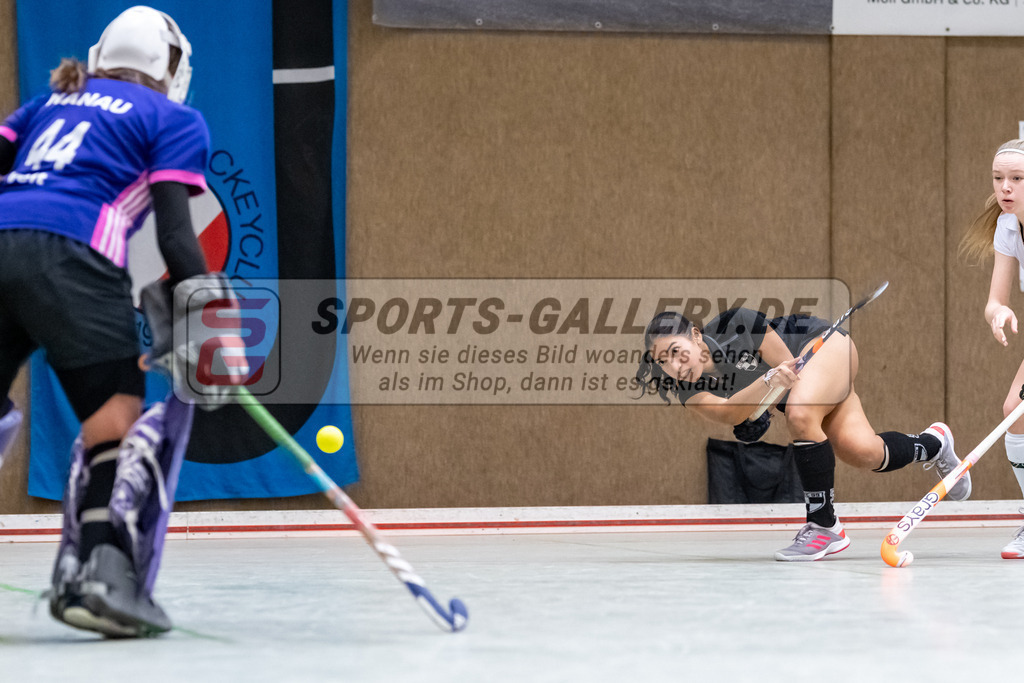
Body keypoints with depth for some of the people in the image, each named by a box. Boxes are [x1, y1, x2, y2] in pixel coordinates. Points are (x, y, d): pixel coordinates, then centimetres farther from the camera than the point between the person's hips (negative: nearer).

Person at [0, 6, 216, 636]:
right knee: (117, 411, -5)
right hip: (68, 255, -5)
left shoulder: (55, 99, 32)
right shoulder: (175, 120, 16)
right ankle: (99, 570, -24)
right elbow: (173, 230, 3)